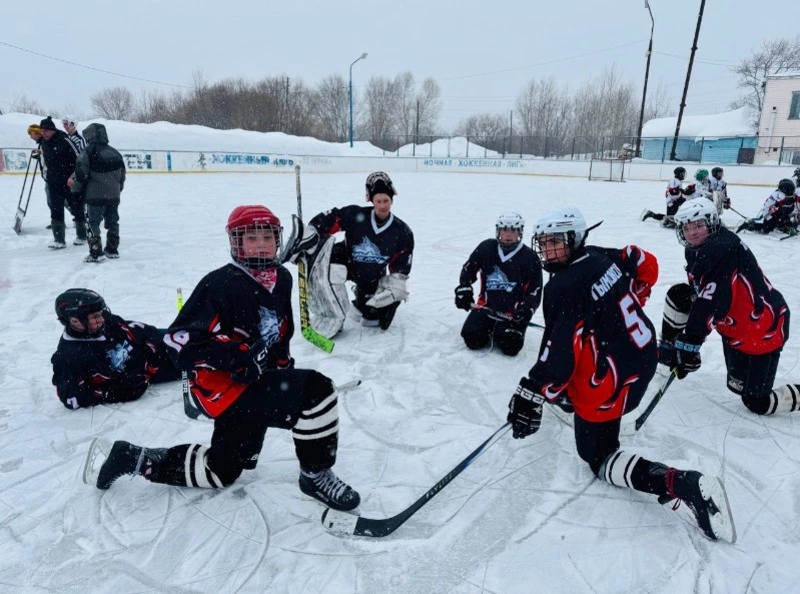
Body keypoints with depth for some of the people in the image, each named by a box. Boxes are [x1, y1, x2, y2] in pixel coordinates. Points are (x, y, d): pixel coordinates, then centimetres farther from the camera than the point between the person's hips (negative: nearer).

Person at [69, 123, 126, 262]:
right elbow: (122, 175, 15)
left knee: (93, 223, 0)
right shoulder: (115, 153, 10)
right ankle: (112, 250, 21)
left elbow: (81, 174, -10)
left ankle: (96, 253, -6)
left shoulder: (88, 152, -7)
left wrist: (75, 188, 6)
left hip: (95, 196, -5)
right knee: (112, 222, 15)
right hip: (114, 196, 6)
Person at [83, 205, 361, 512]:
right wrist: (240, 357, -28)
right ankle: (316, 475, -6)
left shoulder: (282, 278, 5)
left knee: (221, 470, 24)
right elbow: (179, 339, -23)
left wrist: (283, 360, 11)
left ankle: (131, 458, 33)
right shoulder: (221, 284, -19)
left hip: (253, 385, 9)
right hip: (222, 386, -9)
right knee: (315, 390, -26)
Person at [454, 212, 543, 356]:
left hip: (513, 311, -1)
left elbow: (535, 289, -1)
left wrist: (526, 310, -16)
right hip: (487, 305, 1)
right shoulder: (486, 248, 1)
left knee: (510, 346, -20)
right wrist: (464, 290, 5)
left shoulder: (529, 257, -3)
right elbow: (468, 269, 15)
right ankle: (488, 330, 15)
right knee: (472, 339, -17)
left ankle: (499, 333, 13)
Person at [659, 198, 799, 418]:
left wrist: (688, 346, -31)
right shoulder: (697, 250, 1)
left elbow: (708, 309, -32)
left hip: (762, 330, -9)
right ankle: (667, 347, 14)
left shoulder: (722, 250, -28)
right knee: (678, 295, 0)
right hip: (734, 325, 9)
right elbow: (700, 295, 12)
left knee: (757, 403, -5)